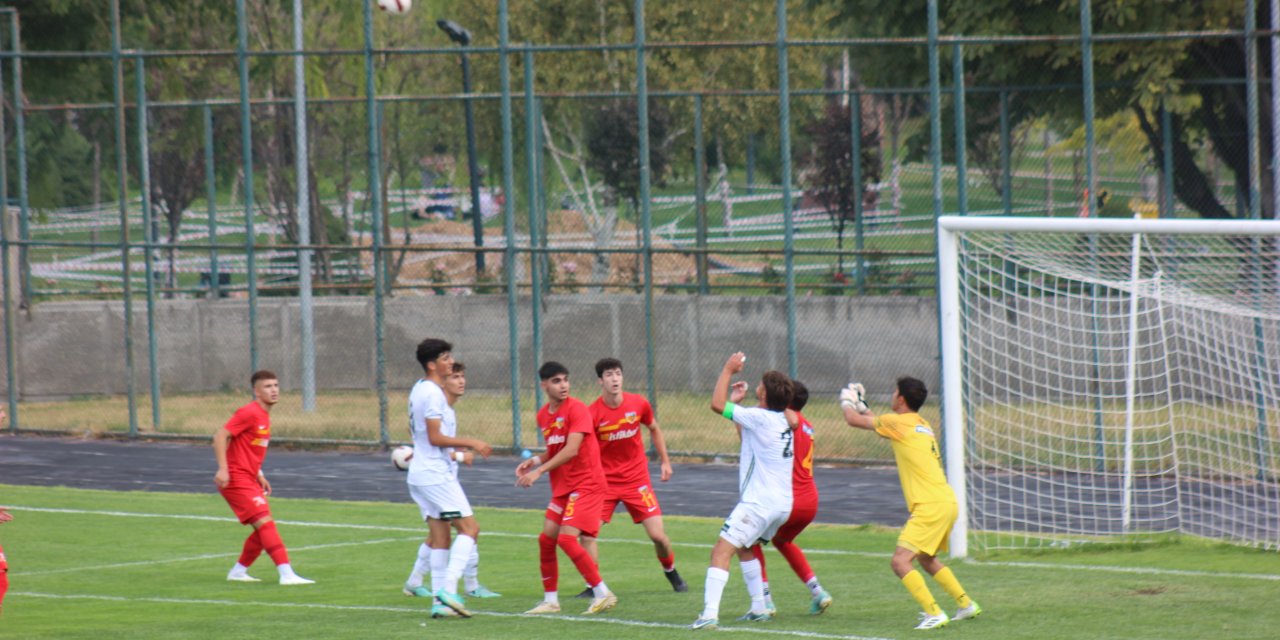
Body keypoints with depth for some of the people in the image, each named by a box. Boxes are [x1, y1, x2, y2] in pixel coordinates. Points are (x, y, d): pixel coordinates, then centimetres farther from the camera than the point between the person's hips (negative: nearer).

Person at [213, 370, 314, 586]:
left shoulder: (263, 416, 14)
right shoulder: (249, 413, -15)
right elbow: (220, 437, -20)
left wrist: (259, 475, 20)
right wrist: (223, 469, -27)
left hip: (250, 480, 10)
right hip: (236, 479, -10)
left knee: (264, 530, 11)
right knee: (265, 523, -17)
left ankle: (238, 572, 22)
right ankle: (286, 574, -24)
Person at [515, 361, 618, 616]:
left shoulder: (576, 409, -14)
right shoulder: (543, 415, 11)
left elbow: (571, 450, -22)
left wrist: (539, 471, -26)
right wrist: (535, 461, 1)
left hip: (586, 485, -8)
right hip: (562, 487, 8)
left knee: (567, 538, -18)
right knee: (546, 539, 5)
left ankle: (602, 593, -11)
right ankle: (550, 600, 16)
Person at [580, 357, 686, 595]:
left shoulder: (639, 404, -7)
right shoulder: (592, 413, -14)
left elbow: (654, 430, 13)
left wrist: (665, 461, 13)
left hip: (637, 479, 1)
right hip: (604, 480, -1)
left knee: (658, 535, -2)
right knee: (587, 534, -15)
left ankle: (671, 572, 27)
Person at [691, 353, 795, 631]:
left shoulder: (760, 418, -14)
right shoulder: (782, 421, 14)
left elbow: (717, 404, -17)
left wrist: (728, 371, -6)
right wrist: (738, 402, 31)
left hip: (758, 503, -9)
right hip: (782, 503, 9)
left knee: (721, 551, -14)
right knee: (743, 548, 30)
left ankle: (709, 615, -27)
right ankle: (759, 608, 30)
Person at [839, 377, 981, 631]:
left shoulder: (900, 422, -6)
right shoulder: (921, 425, 19)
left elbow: (854, 420, 3)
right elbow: (879, 423, 39)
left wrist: (847, 403, 23)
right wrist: (862, 406, 45)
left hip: (930, 506, -9)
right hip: (946, 502, 9)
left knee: (900, 561, -14)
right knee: (926, 559, 29)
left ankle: (935, 614, -22)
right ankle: (967, 605, 34)